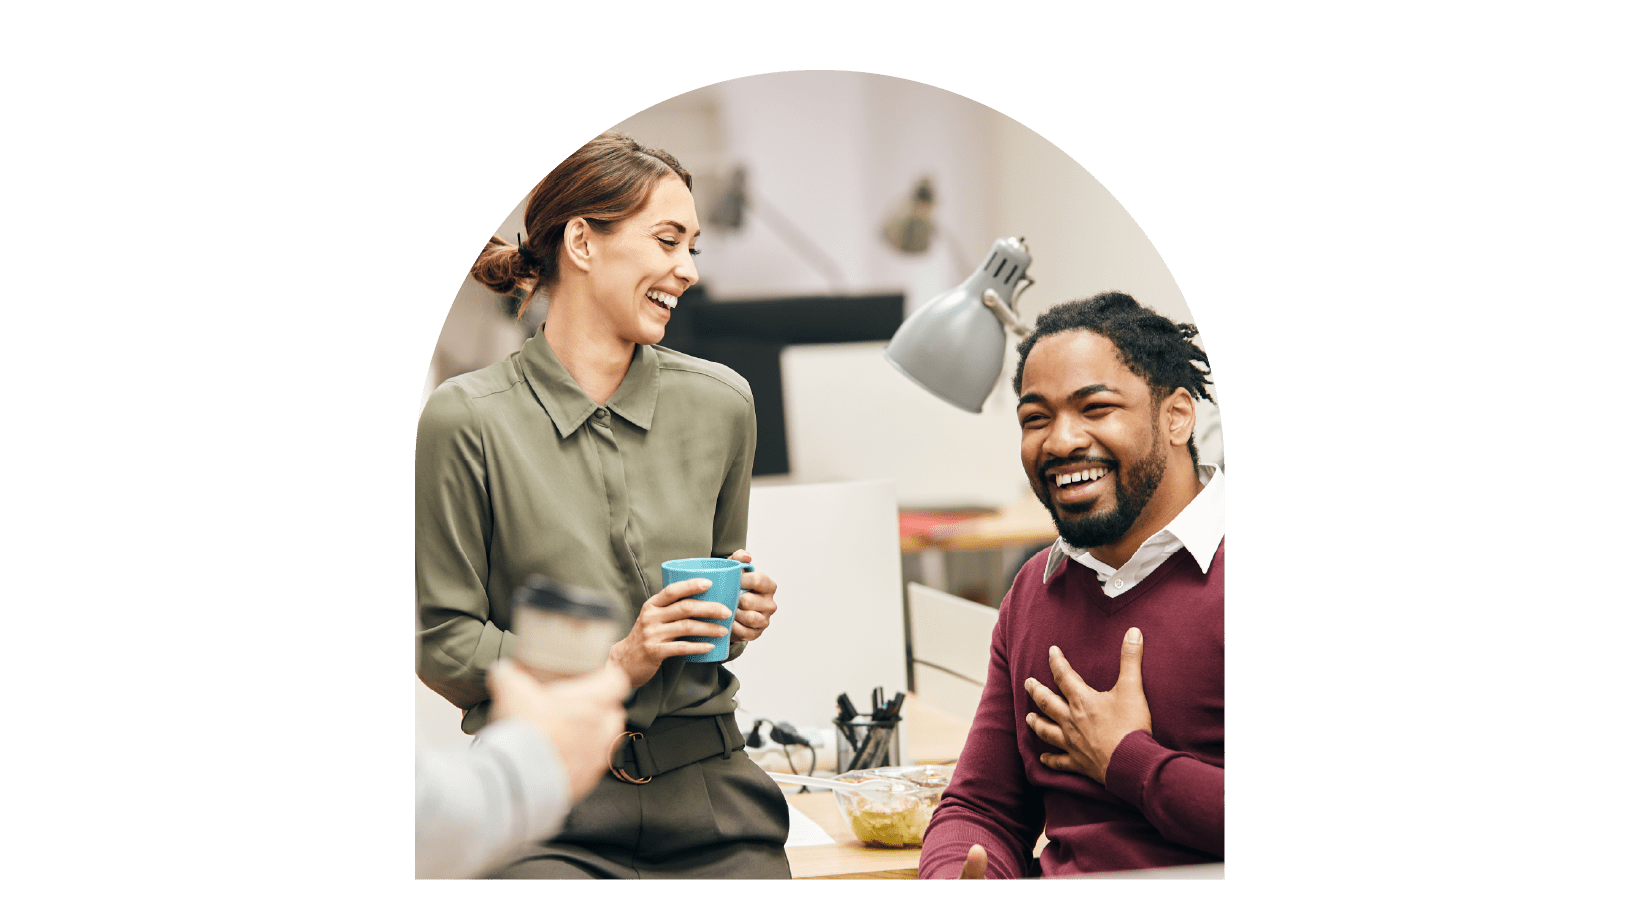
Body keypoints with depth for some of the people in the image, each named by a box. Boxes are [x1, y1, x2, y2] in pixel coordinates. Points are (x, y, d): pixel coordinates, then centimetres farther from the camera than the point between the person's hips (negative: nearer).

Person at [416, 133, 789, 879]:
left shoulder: (719, 403, 10)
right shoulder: (467, 418, -3)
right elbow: (441, 643, -2)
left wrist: (741, 614, 0)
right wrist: (606, 666, -12)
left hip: (707, 790, 3)